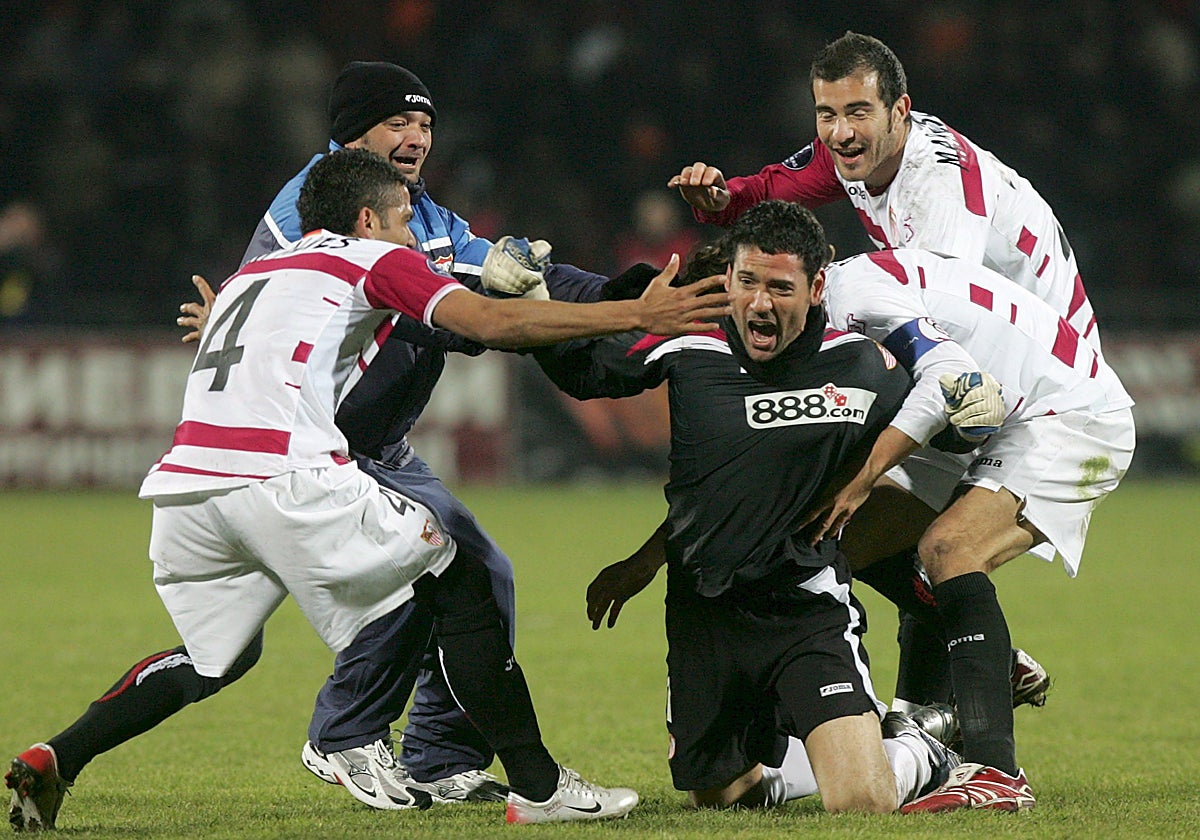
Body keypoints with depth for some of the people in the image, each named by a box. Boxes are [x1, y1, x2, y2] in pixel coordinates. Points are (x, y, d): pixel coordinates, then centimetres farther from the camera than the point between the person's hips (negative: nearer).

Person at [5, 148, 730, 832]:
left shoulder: (251, 274, 32)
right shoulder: (375, 259, 13)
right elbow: (490, 322, 0)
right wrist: (633, 316, 0)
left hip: (181, 484, 7)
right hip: (288, 481, -7)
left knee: (210, 657, 25)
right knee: (461, 588, 5)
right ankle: (537, 787, 1)